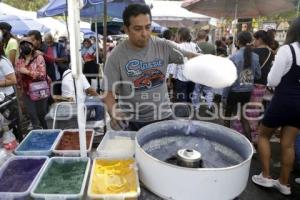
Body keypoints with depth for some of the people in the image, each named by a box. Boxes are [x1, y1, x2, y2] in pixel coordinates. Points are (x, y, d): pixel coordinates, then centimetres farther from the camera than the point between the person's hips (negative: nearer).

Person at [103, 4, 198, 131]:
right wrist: (114, 114, -30)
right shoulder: (117, 55, -12)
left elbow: (189, 57, -10)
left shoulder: (163, 46, -7)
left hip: (162, 117, 2)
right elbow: (108, 91, -12)